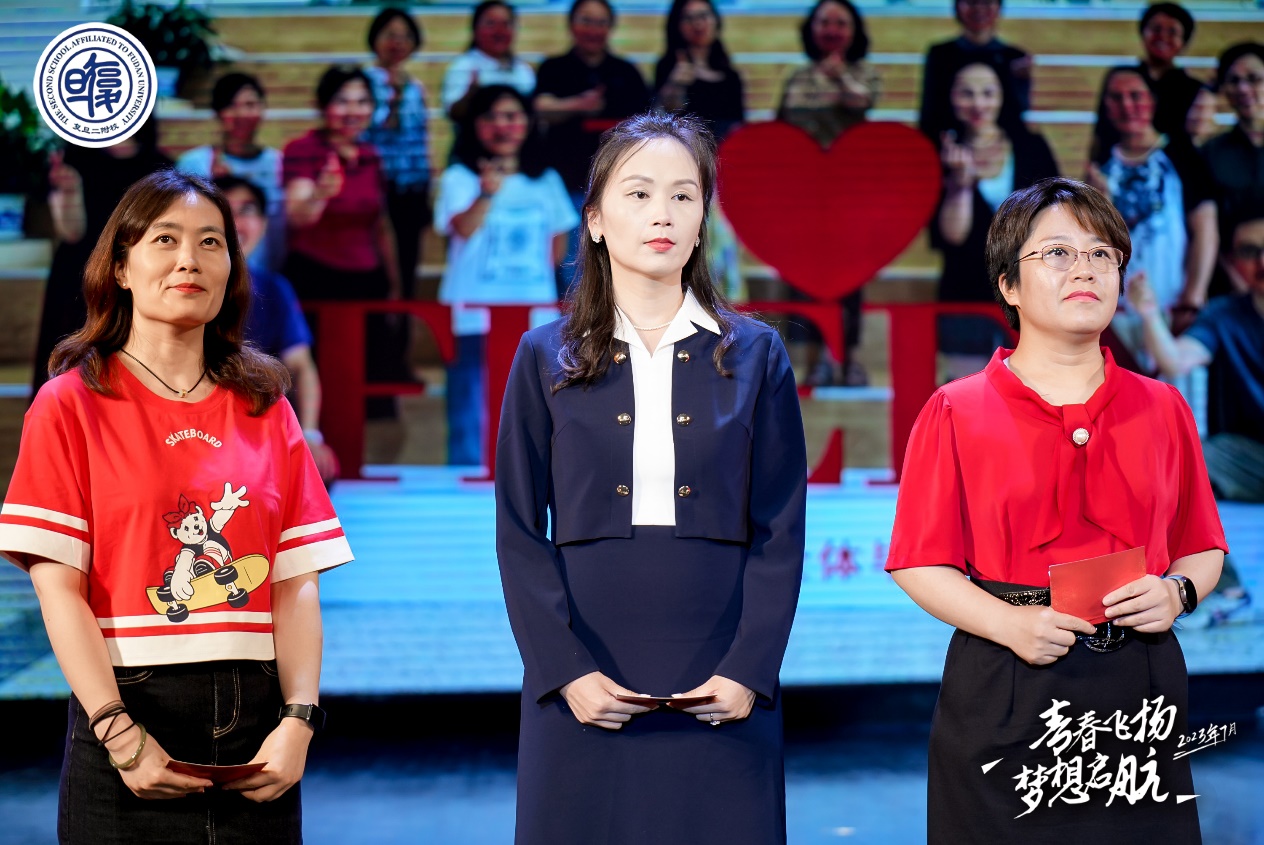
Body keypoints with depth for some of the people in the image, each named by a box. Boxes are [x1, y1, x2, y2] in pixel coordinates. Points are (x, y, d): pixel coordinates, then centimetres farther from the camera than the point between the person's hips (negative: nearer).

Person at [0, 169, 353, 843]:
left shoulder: (266, 409, 11)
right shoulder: (73, 404, 1)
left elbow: (297, 584, 5)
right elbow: (59, 587, -6)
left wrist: (299, 718, -9)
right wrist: (121, 735, -15)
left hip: (255, 727, 3)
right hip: (129, 720, -3)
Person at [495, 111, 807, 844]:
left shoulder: (754, 355, 7)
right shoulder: (546, 359, 7)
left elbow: (780, 531, 4)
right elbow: (520, 534, 3)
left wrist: (749, 671, -8)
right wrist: (566, 671, -9)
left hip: (721, 692, 0)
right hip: (586, 695, 0)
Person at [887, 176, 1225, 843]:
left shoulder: (1163, 410, 10)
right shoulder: (956, 413, 1)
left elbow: (1203, 549, 14)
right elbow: (920, 564, -3)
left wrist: (1178, 591, -8)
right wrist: (1008, 622, -17)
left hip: (1139, 686, 3)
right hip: (1002, 695, -2)